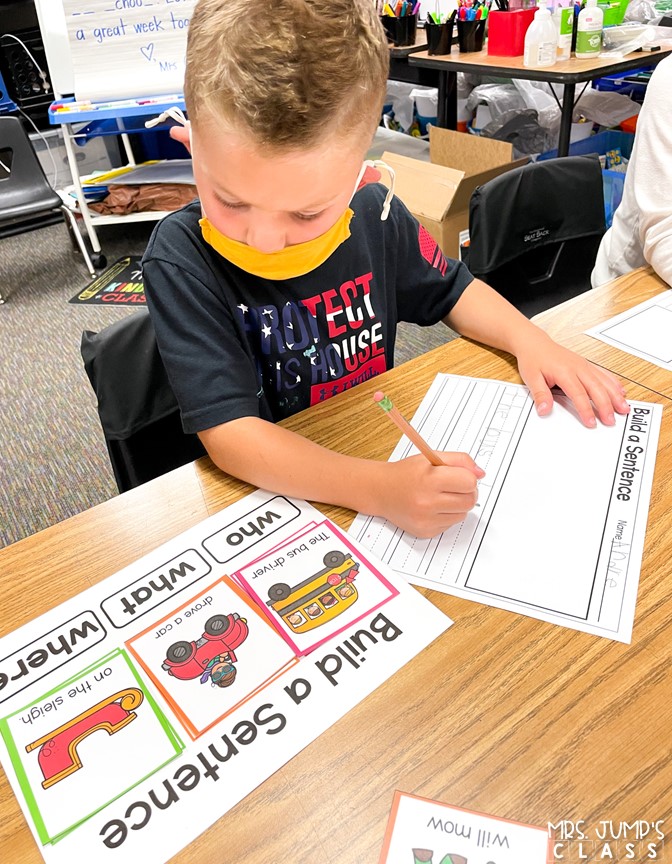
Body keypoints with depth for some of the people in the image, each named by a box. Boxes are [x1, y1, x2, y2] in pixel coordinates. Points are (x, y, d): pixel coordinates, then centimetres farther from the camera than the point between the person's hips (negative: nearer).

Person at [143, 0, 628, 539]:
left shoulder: (375, 216, -7)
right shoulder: (182, 257, -20)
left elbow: (451, 289, 12)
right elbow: (229, 432, -27)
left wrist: (529, 339, -5)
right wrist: (379, 489, -37)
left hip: (383, 450, 5)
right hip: (260, 490, -4)